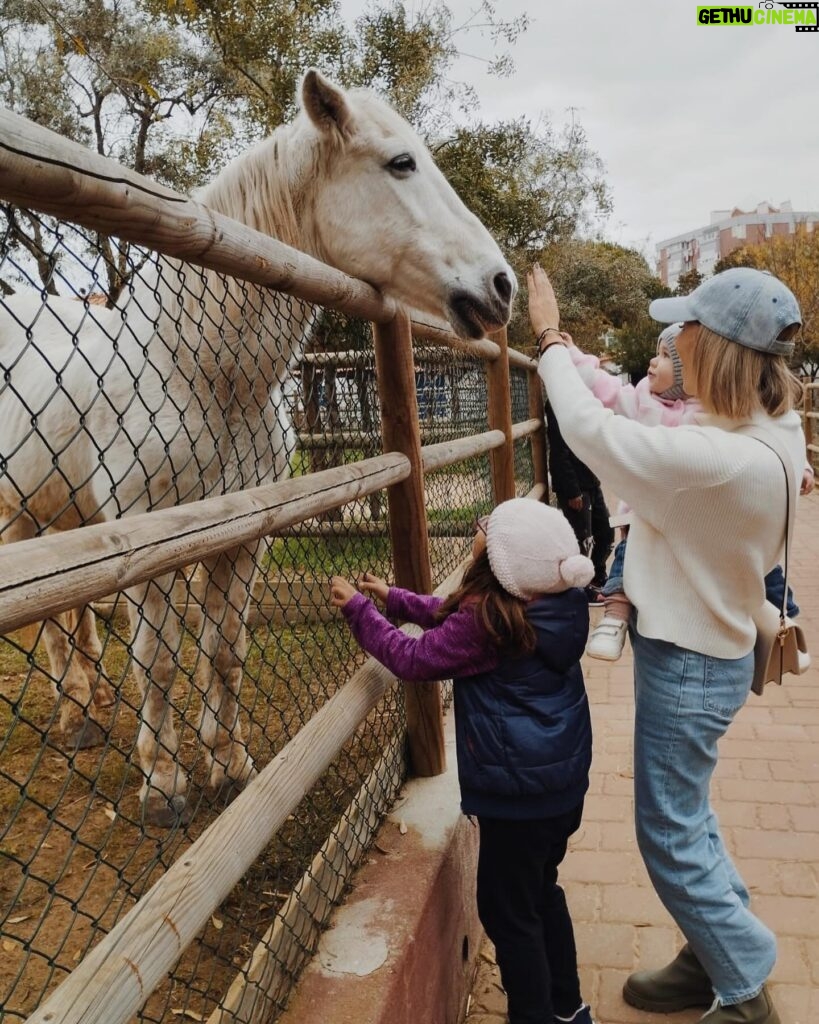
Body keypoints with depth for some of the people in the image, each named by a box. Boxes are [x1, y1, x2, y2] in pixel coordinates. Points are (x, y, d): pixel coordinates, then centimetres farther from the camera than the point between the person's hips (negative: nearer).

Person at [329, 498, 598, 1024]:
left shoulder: (486, 621, -28)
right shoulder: (558, 604, -3)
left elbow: (413, 658, -13)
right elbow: (453, 619, 11)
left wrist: (358, 608, -3)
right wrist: (395, 597, 14)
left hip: (518, 792, -9)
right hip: (564, 780, 9)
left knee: (507, 910, 12)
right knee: (541, 891, 27)